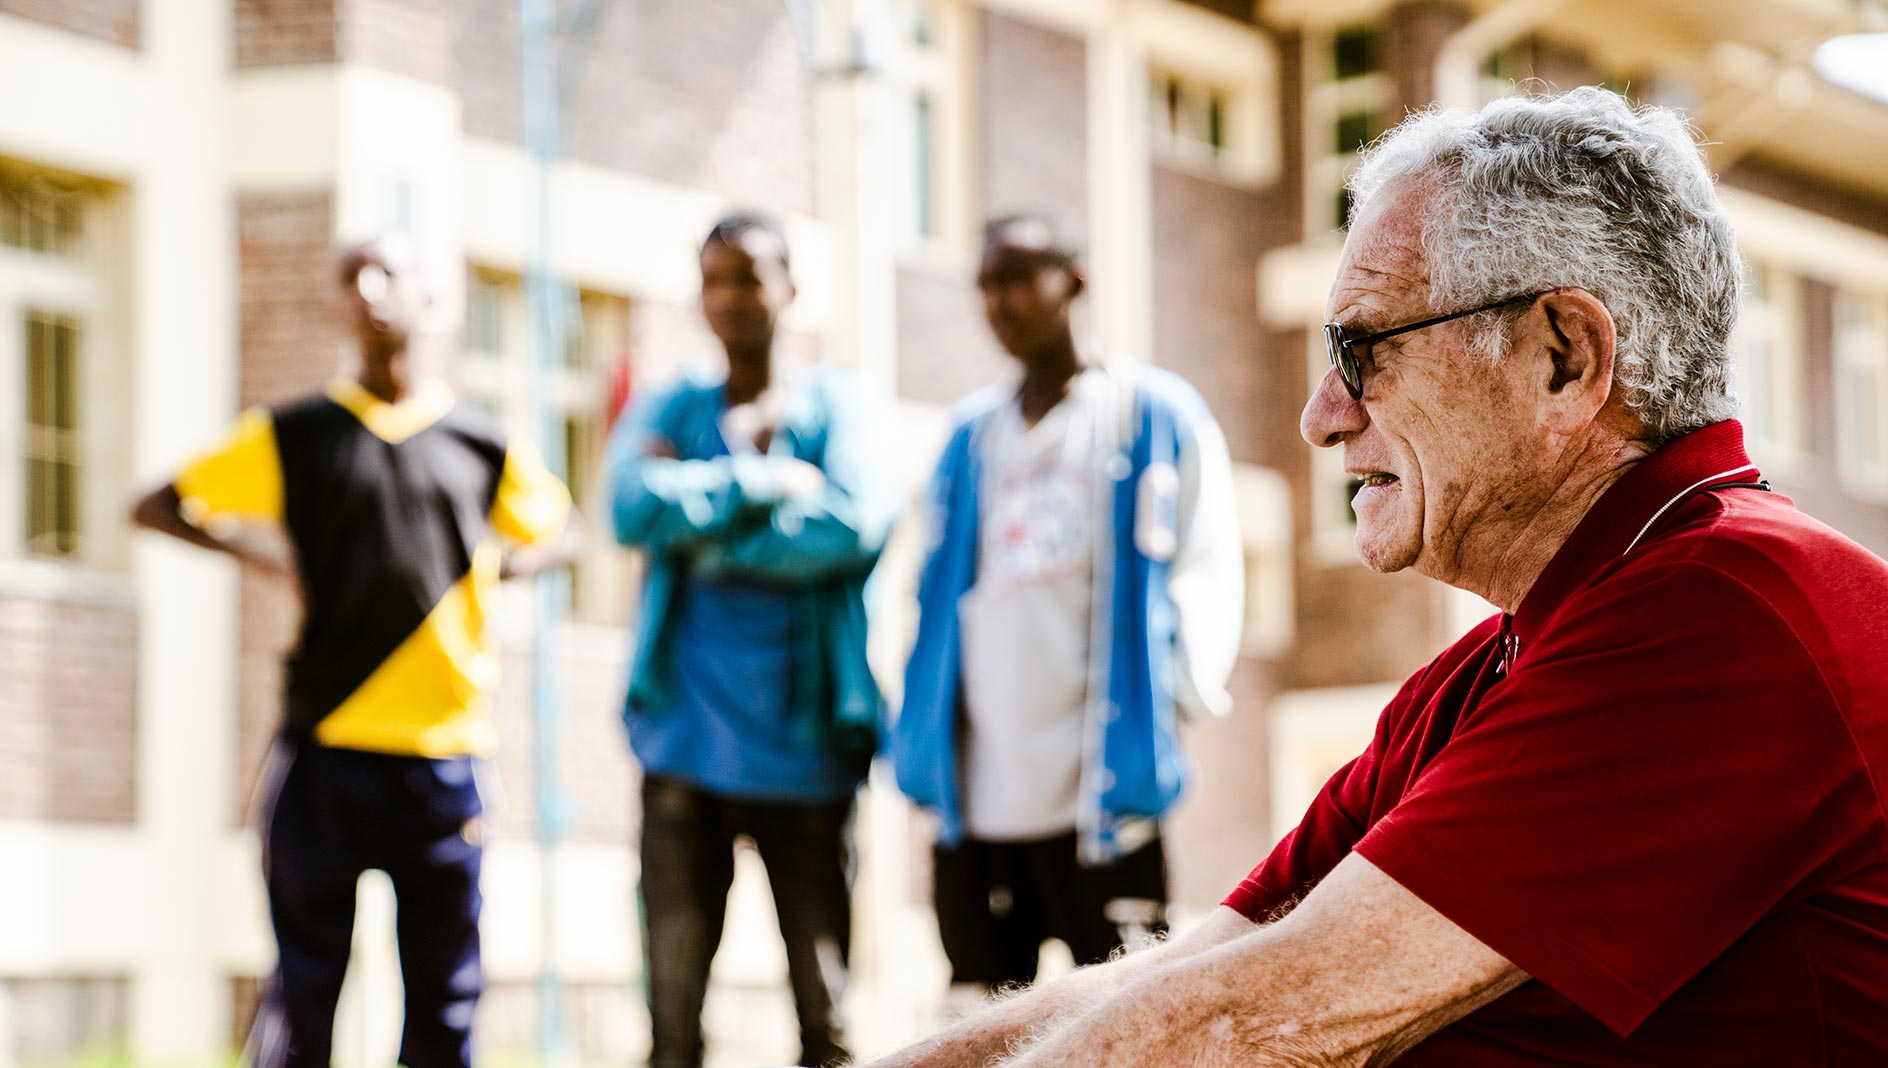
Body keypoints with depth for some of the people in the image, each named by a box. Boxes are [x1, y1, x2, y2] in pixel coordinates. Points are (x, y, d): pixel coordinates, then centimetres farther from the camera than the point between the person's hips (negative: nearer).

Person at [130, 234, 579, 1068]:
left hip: (443, 755, 1)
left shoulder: (483, 446, 11)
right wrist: (272, 562, -2)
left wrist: (498, 567, 5)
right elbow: (155, 507, 11)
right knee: (303, 986, 0)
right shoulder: (296, 434, 7)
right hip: (325, 745, -1)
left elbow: (558, 534, 26)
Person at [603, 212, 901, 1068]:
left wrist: (712, 541, -8)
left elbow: (860, 523, -13)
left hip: (805, 740, -1)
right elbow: (635, 507, -8)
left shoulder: (841, 405, 6)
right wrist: (770, 481, -10)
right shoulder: (670, 411, 12)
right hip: (687, 737, 2)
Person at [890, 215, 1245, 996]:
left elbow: (1205, 573, -1)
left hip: (1099, 791, -5)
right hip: (977, 797, 5)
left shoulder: (1156, 414, 3)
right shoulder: (973, 436, 17)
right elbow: (939, 591, 18)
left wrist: (1173, 693, -13)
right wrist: (922, 743, 8)